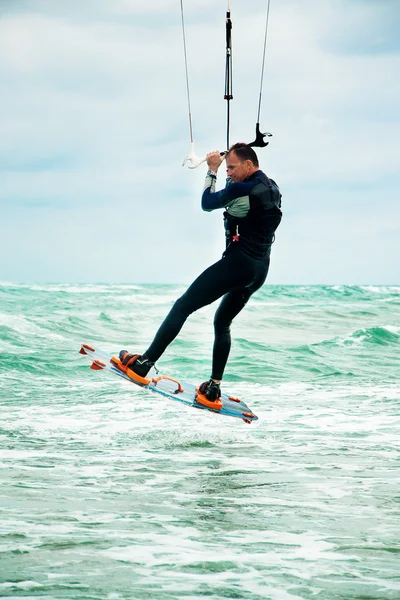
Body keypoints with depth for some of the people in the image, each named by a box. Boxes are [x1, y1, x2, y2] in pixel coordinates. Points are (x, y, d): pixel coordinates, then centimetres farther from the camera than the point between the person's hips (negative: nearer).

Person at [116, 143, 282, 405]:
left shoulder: (244, 189, -17)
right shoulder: (272, 187, 12)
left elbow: (208, 203, -5)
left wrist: (212, 170, 6)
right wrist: (224, 172, 17)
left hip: (238, 263, -10)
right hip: (260, 271, 10)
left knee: (182, 307, -5)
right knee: (222, 323, 21)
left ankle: (144, 363, -8)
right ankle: (214, 387, 18)